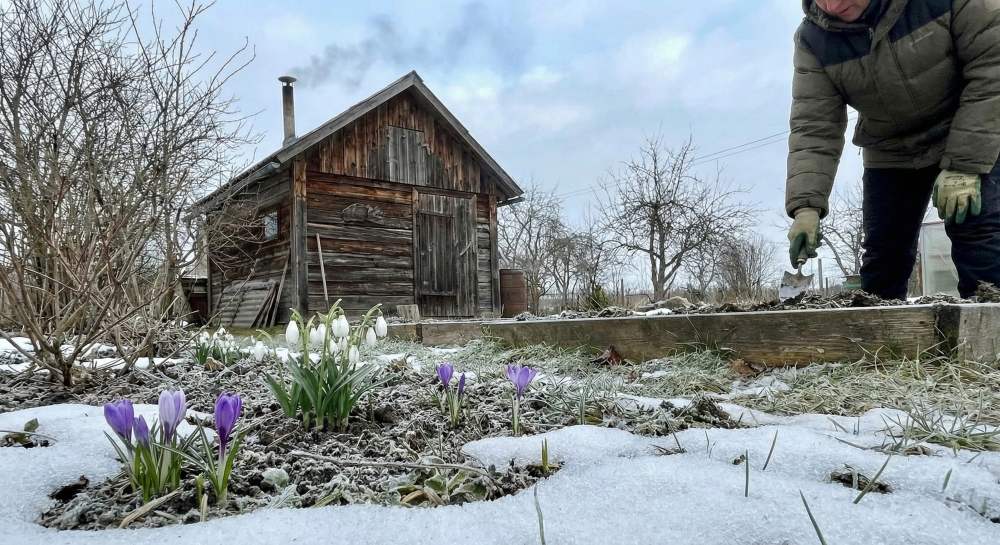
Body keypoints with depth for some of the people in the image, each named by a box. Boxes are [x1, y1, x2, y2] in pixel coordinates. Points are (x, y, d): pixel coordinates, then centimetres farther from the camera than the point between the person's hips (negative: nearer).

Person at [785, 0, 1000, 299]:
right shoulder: (812, 40, -18)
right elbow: (813, 127, -22)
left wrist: (965, 164, -28)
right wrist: (806, 205, -36)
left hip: (972, 140, -2)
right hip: (890, 154, 3)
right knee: (882, 254, 2)